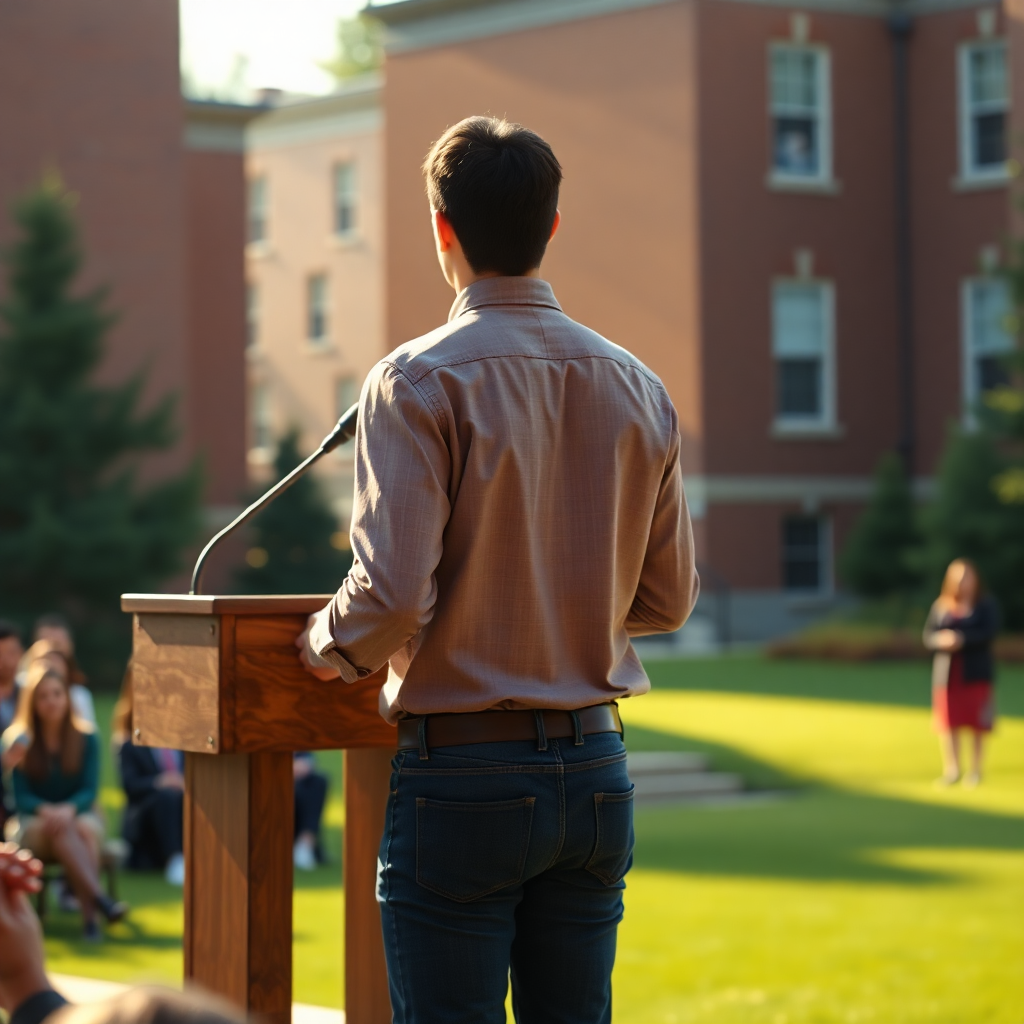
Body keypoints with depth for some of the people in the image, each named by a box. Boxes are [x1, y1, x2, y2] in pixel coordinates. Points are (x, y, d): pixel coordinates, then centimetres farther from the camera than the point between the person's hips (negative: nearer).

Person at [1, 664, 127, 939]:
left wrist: (68, 809, -24)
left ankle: (88, 915, -48)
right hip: (32, 823, -1)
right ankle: (99, 898, -54)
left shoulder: (85, 738, 3)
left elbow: (89, 790, -2)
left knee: (87, 828, -34)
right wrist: (46, 811, -25)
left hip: (77, 812, 2)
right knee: (59, 829, -36)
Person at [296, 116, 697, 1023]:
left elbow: (394, 596, -18)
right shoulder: (637, 388, 5)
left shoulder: (419, 383, -11)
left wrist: (326, 647, 3)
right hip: (594, 769, 5)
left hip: (463, 777, -5)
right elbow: (669, 598, 11)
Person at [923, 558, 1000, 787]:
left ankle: (975, 770, 9)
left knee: (977, 724, -1)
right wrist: (942, 640, -19)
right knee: (948, 723, 3)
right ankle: (951, 770, 12)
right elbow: (928, 635, 3)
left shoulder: (986, 605, 0)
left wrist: (962, 639, -23)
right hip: (947, 672, 3)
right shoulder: (941, 606, 8)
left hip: (975, 673, -3)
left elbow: (989, 632, -13)